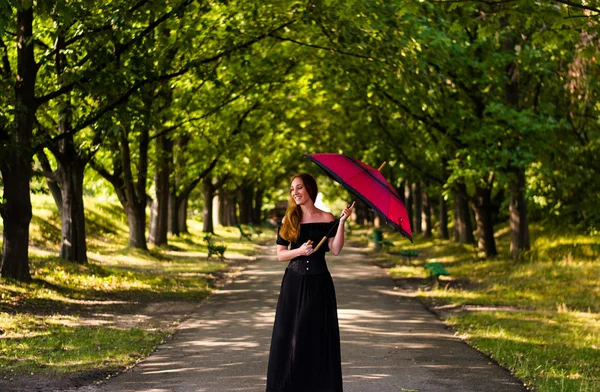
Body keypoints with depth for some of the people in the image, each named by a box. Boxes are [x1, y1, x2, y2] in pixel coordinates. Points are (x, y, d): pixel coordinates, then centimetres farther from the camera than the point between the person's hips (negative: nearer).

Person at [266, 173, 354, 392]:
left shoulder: (326, 218, 1)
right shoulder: (288, 221, 5)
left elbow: (335, 250, -9)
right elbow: (280, 254, 3)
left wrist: (342, 222, -16)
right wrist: (299, 251, -15)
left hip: (319, 283, -1)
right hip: (294, 283, 1)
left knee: (319, 337, 0)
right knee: (289, 336, -1)